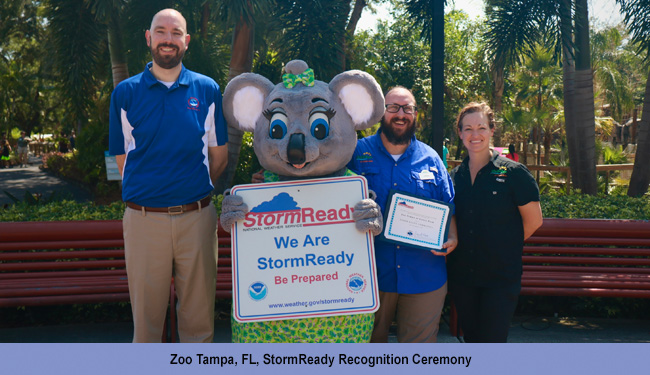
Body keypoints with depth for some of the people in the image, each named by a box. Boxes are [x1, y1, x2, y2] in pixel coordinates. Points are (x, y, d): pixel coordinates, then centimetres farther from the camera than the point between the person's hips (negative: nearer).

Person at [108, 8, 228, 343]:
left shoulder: (207, 90, 6)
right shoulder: (125, 93, 5)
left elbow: (219, 155, 11)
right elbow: (122, 159, 8)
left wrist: (192, 191, 8)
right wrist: (152, 191, 4)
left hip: (197, 216, 1)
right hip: (143, 219, 0)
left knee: (198, 313, 9)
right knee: (146, 313, 8)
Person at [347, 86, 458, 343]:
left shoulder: (431, 159, 9)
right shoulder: (358, 153, 2)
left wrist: (451, 238, -6)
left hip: (425, 276, 2)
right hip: (371, 274, -1)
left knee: (420, 342, 11)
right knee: (369, 340, 15)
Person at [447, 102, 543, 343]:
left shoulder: (513, 173, -7)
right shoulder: (455, 176, 6)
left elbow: (533, 221, -3)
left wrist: (505, 246, 1)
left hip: (501, 278, -4)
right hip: (461, 276, 5)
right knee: (471, 340, 15)